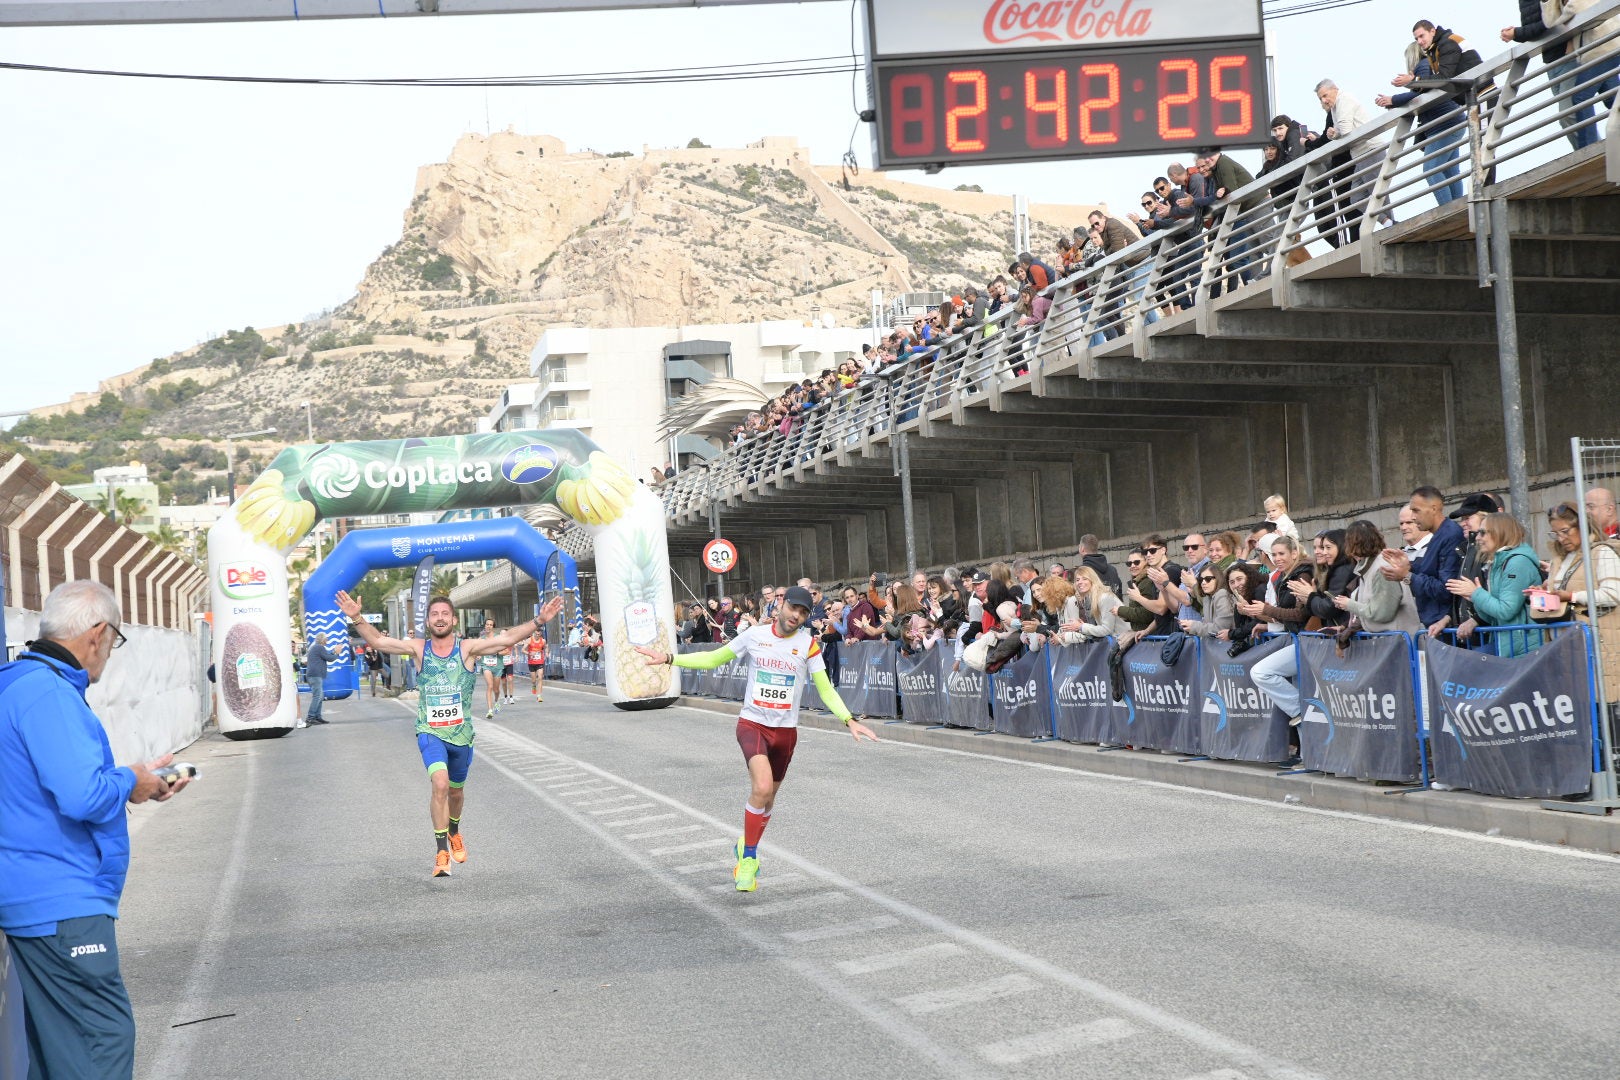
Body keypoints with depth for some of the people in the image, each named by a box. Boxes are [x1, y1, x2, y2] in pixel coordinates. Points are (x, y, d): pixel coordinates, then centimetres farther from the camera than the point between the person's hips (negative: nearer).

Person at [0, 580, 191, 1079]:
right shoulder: (47, 692, -18)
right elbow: (83, 795, -27)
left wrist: (137, 781, 20)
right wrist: (128, 781, -8)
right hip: (60, 907, -11)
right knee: (104, 1037, -8)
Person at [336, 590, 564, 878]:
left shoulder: (468, 648, -5)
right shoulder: (419, 649, -2)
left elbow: (507, 639, -13)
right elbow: (378, 641, -4)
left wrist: (539, 621, -24)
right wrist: (357, 619, -19)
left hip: (461, 733, 2)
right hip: (430, 732, -2)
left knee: (456, 789, 18)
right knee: (439, 783, -23)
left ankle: (454, 831, 49)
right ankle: (441, 850, -15)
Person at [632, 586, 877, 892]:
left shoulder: (808, 644, -3)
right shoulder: (754, 636, -3)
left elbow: (825, 689, 0)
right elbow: (713, 659, 7)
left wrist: (849, 720, -13)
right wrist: (669, 658, 0)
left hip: (786, 730, 2)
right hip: (752, 724, -2)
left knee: (768, 797, 13)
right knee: (762, 787, -25)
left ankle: (746, 846, 41)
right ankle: (748, 858, -10)